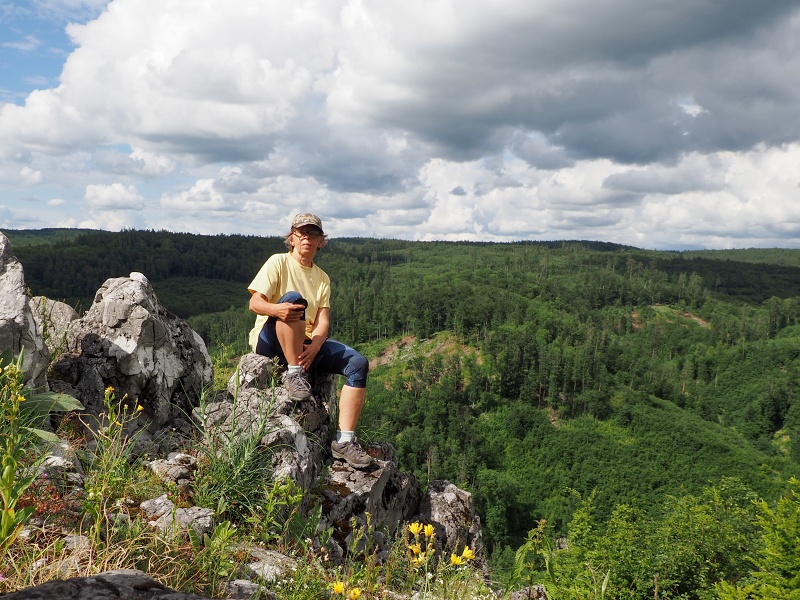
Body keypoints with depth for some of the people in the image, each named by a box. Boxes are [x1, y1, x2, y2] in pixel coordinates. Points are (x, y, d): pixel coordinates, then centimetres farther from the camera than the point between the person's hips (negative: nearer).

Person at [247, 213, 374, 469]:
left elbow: (323, 320, 3)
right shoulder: (278, 262, 3)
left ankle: (344, 441, -20)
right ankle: (294, 374, -27)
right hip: (270, 340, -5)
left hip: (308, 344, 5)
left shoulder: (322, 278, 17)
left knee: (358, 363, -18)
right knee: (293, 298, -34)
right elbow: (254, 303, -9)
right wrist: (276, 309, -33)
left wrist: (314, 346, -20)